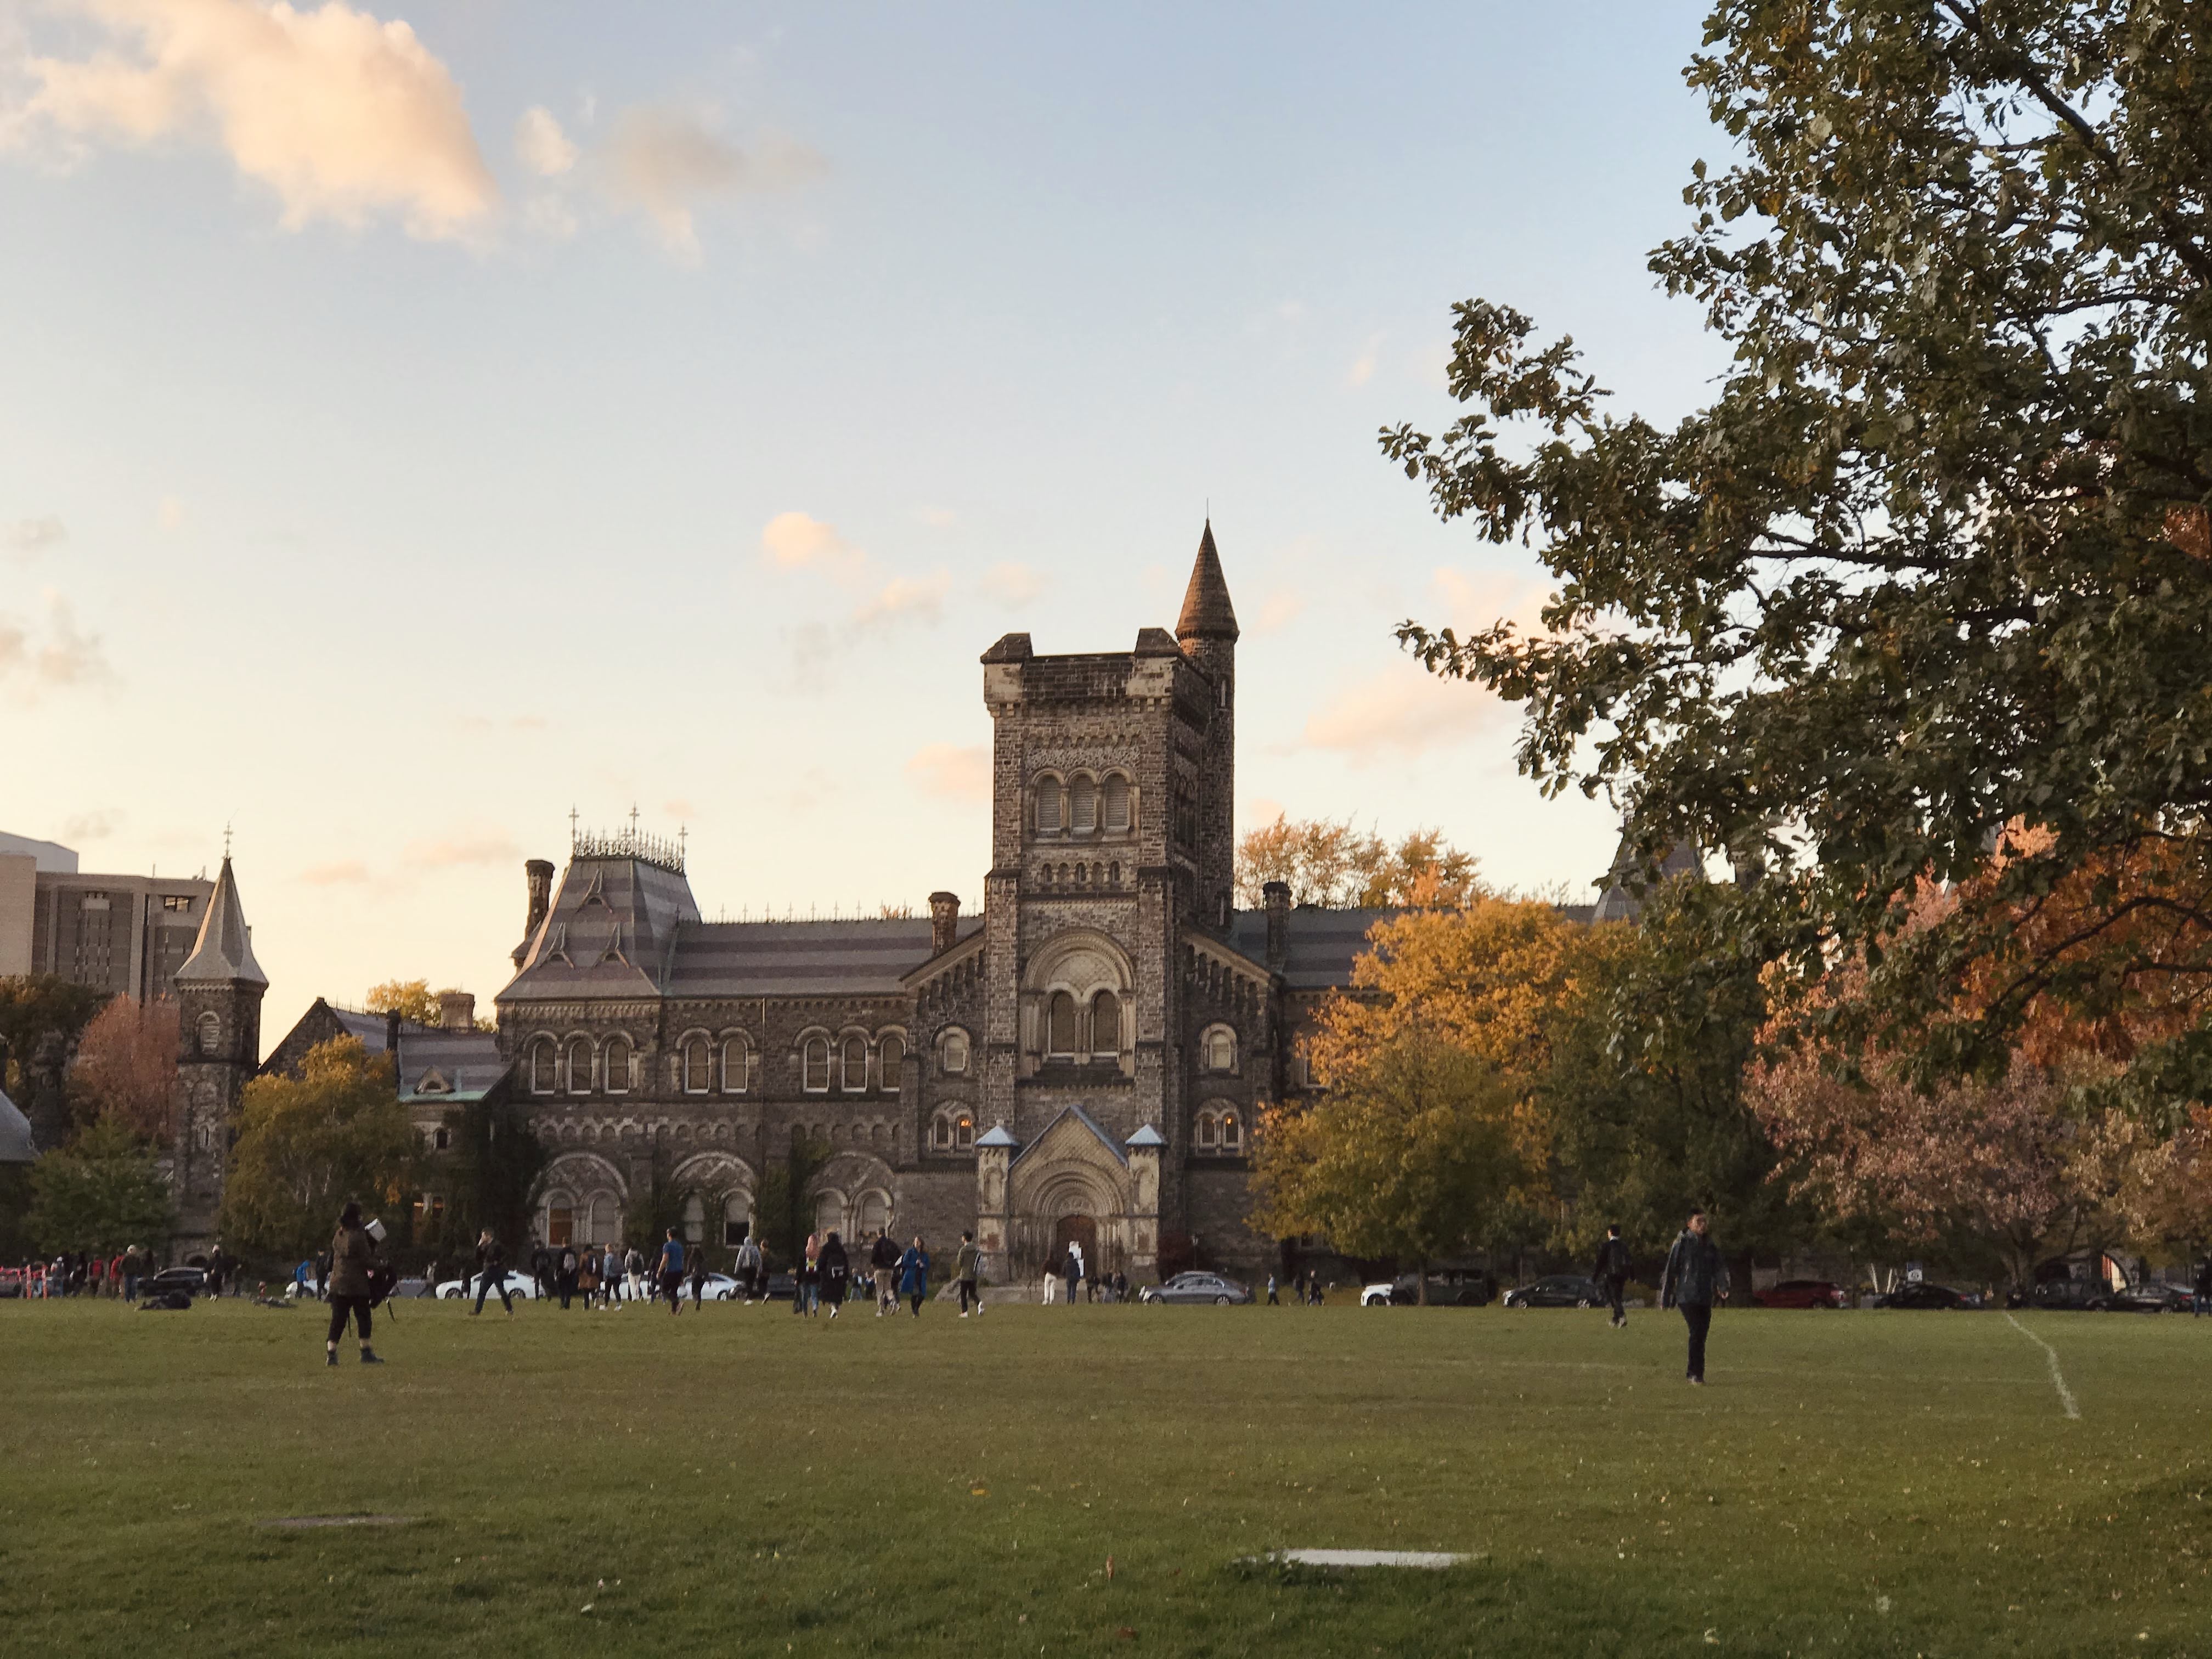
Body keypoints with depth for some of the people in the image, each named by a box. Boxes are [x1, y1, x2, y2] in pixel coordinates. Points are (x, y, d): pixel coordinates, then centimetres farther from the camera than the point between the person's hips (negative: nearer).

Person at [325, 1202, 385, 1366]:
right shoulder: (358, 1237, -13)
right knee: (363, 1318, 5)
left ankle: (331, 1353, -3)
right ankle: (366, 1353, 7)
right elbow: (367, 1261, -13)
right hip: (357, 1285, -6)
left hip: (337, 1283, 6)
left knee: (338, 1319, 6)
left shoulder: (337, 1236, 9)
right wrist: (375, 1262, 10)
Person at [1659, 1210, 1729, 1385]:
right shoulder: (1682, 1244, -2)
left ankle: (1694, 1373, 18)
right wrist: (1665, 1298, 0)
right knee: (1696, 1333, -16)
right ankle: (1697, 1373, -15)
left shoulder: (1711, 1246, 13)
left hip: (1706, 1298, 5)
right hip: (1687, 1297, -5)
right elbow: (1671, 1270, 0)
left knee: (1701, 1336, 8)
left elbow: (1719, 1268, 7)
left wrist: (1723, 1286, -15)